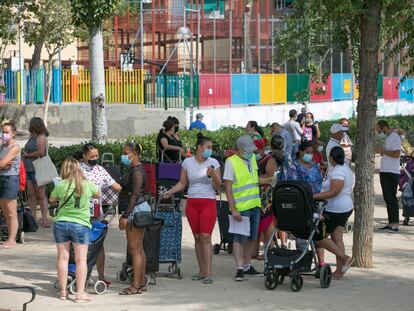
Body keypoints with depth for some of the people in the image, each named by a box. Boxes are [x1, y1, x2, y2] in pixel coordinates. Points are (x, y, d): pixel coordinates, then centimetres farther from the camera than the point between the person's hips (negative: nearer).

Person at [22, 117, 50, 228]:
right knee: (31, 194, 7)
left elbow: (41, 152, -19)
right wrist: (25, 155, 1)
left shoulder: (41, 137, -9)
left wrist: (27, 155, -8)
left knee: (41, 195, -6)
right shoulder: (32, 137, 17)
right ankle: (33, 217, 11)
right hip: (29, 169, 8)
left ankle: (44, 219, -5)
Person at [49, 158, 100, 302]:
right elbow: (97, 194, 16)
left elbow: (51, 199, 10)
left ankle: (63, 291, 16)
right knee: (81, 259, 2)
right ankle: (80, 293, 0)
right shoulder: (87, 184, -4)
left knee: (62, 257, 9)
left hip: (61, 224, 1)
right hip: (81, 225, -1)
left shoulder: (61, 185, -7)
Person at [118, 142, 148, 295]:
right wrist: (124, 214, 23)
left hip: (136, 210, -11)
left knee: (134, 249, -9)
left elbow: (135, 195, -21)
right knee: (139, 249, 12)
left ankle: (136, 286, -8)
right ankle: (142, 282, 15)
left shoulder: (137, 171, -15)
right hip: (138, 211, 11)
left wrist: (125, 216, -23)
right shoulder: (134, 170, 17)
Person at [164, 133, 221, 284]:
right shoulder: (187, 162, 5)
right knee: (197, 237, 6)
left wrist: (212, 174, -19)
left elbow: (218, 186, -1)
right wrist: (170, 191, -2)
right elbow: (182, 183, 13)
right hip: (192, 203, 3)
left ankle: (208, 273, -13)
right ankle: (202, 271, 13)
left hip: (208, 203, -3)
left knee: (206, 237, -11)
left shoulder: (213, 163, -1)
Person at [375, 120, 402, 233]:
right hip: (384, 172, 10)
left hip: (392, 173, -10)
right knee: (387, 199, 10)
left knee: (391, 198, -12)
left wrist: (382, 151, -15)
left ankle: (395, 225, -14)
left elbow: (396, 154, -21)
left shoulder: (395, 137, -11)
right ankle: (391, 223, 14)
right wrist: (380, 152, 8)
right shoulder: (387, 138, 19)